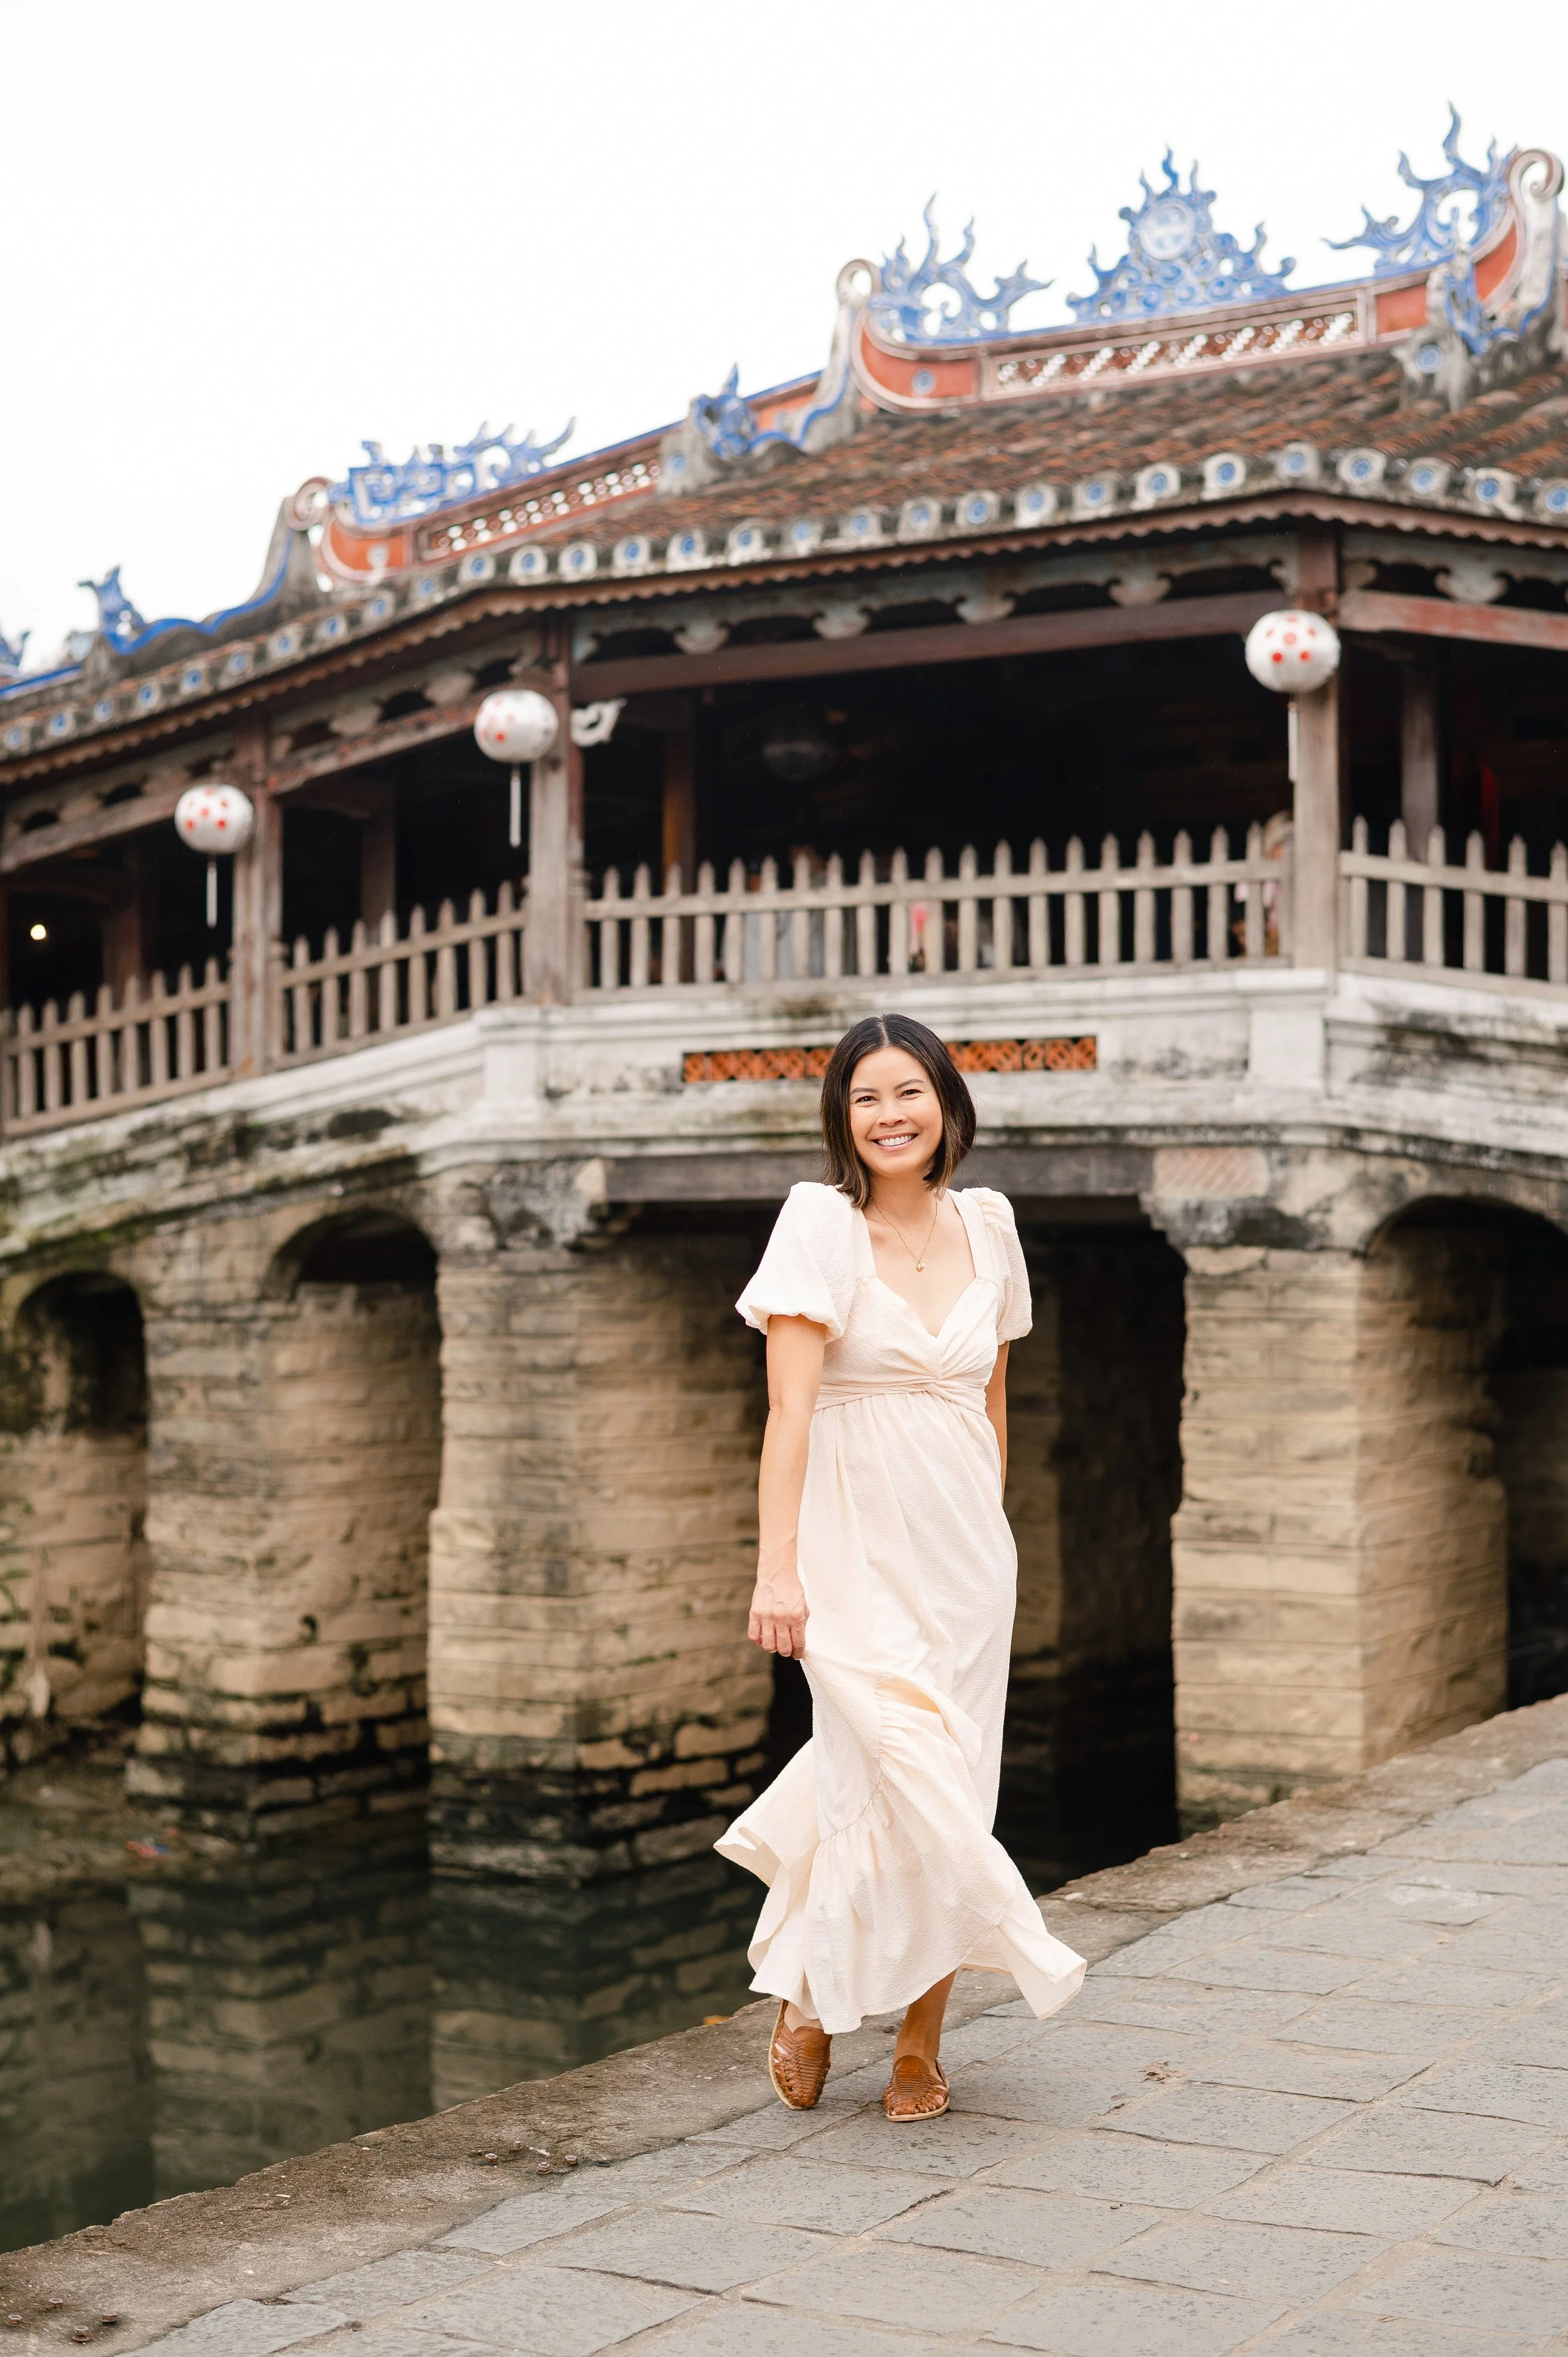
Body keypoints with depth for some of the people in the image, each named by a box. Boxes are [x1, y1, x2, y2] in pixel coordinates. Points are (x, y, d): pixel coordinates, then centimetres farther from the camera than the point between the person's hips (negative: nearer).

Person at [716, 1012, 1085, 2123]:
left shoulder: (986, 1222, 7)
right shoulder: (820, 1221, -7)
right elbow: (789, 1405, -12)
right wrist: (778, 1565, -17)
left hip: (966, 1550, 4)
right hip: (856, 1543, -4)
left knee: (951, 1778, 3)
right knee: (911, 1783, -12)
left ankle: (919, 2039, 19)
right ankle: (812, 1993, 12)